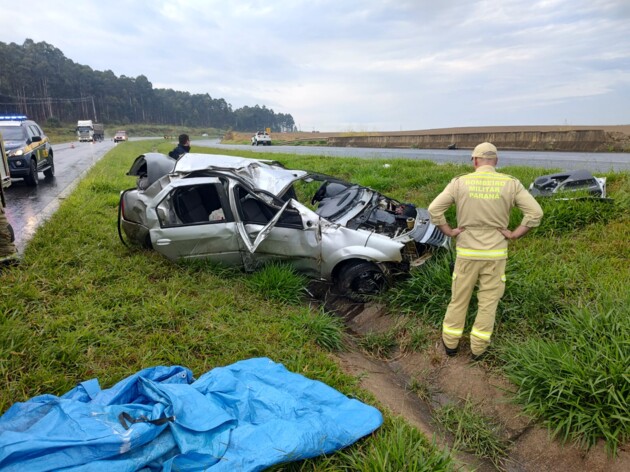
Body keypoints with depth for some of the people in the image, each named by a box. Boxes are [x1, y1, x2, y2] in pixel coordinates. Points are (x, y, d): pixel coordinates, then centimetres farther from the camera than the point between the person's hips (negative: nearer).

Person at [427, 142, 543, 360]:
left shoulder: (460, 182, -6)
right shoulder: (511, 184, -5)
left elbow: (434, 209, -9)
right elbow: (535, 213, -7)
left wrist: (449, 231, 0)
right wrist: (514, 234, -1)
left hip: (466, 252, 0)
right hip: (495, 253, 0)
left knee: (459, 298, 14)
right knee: (488, 301, 13)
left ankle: (450, 342, 27)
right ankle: (478, 347, 23)